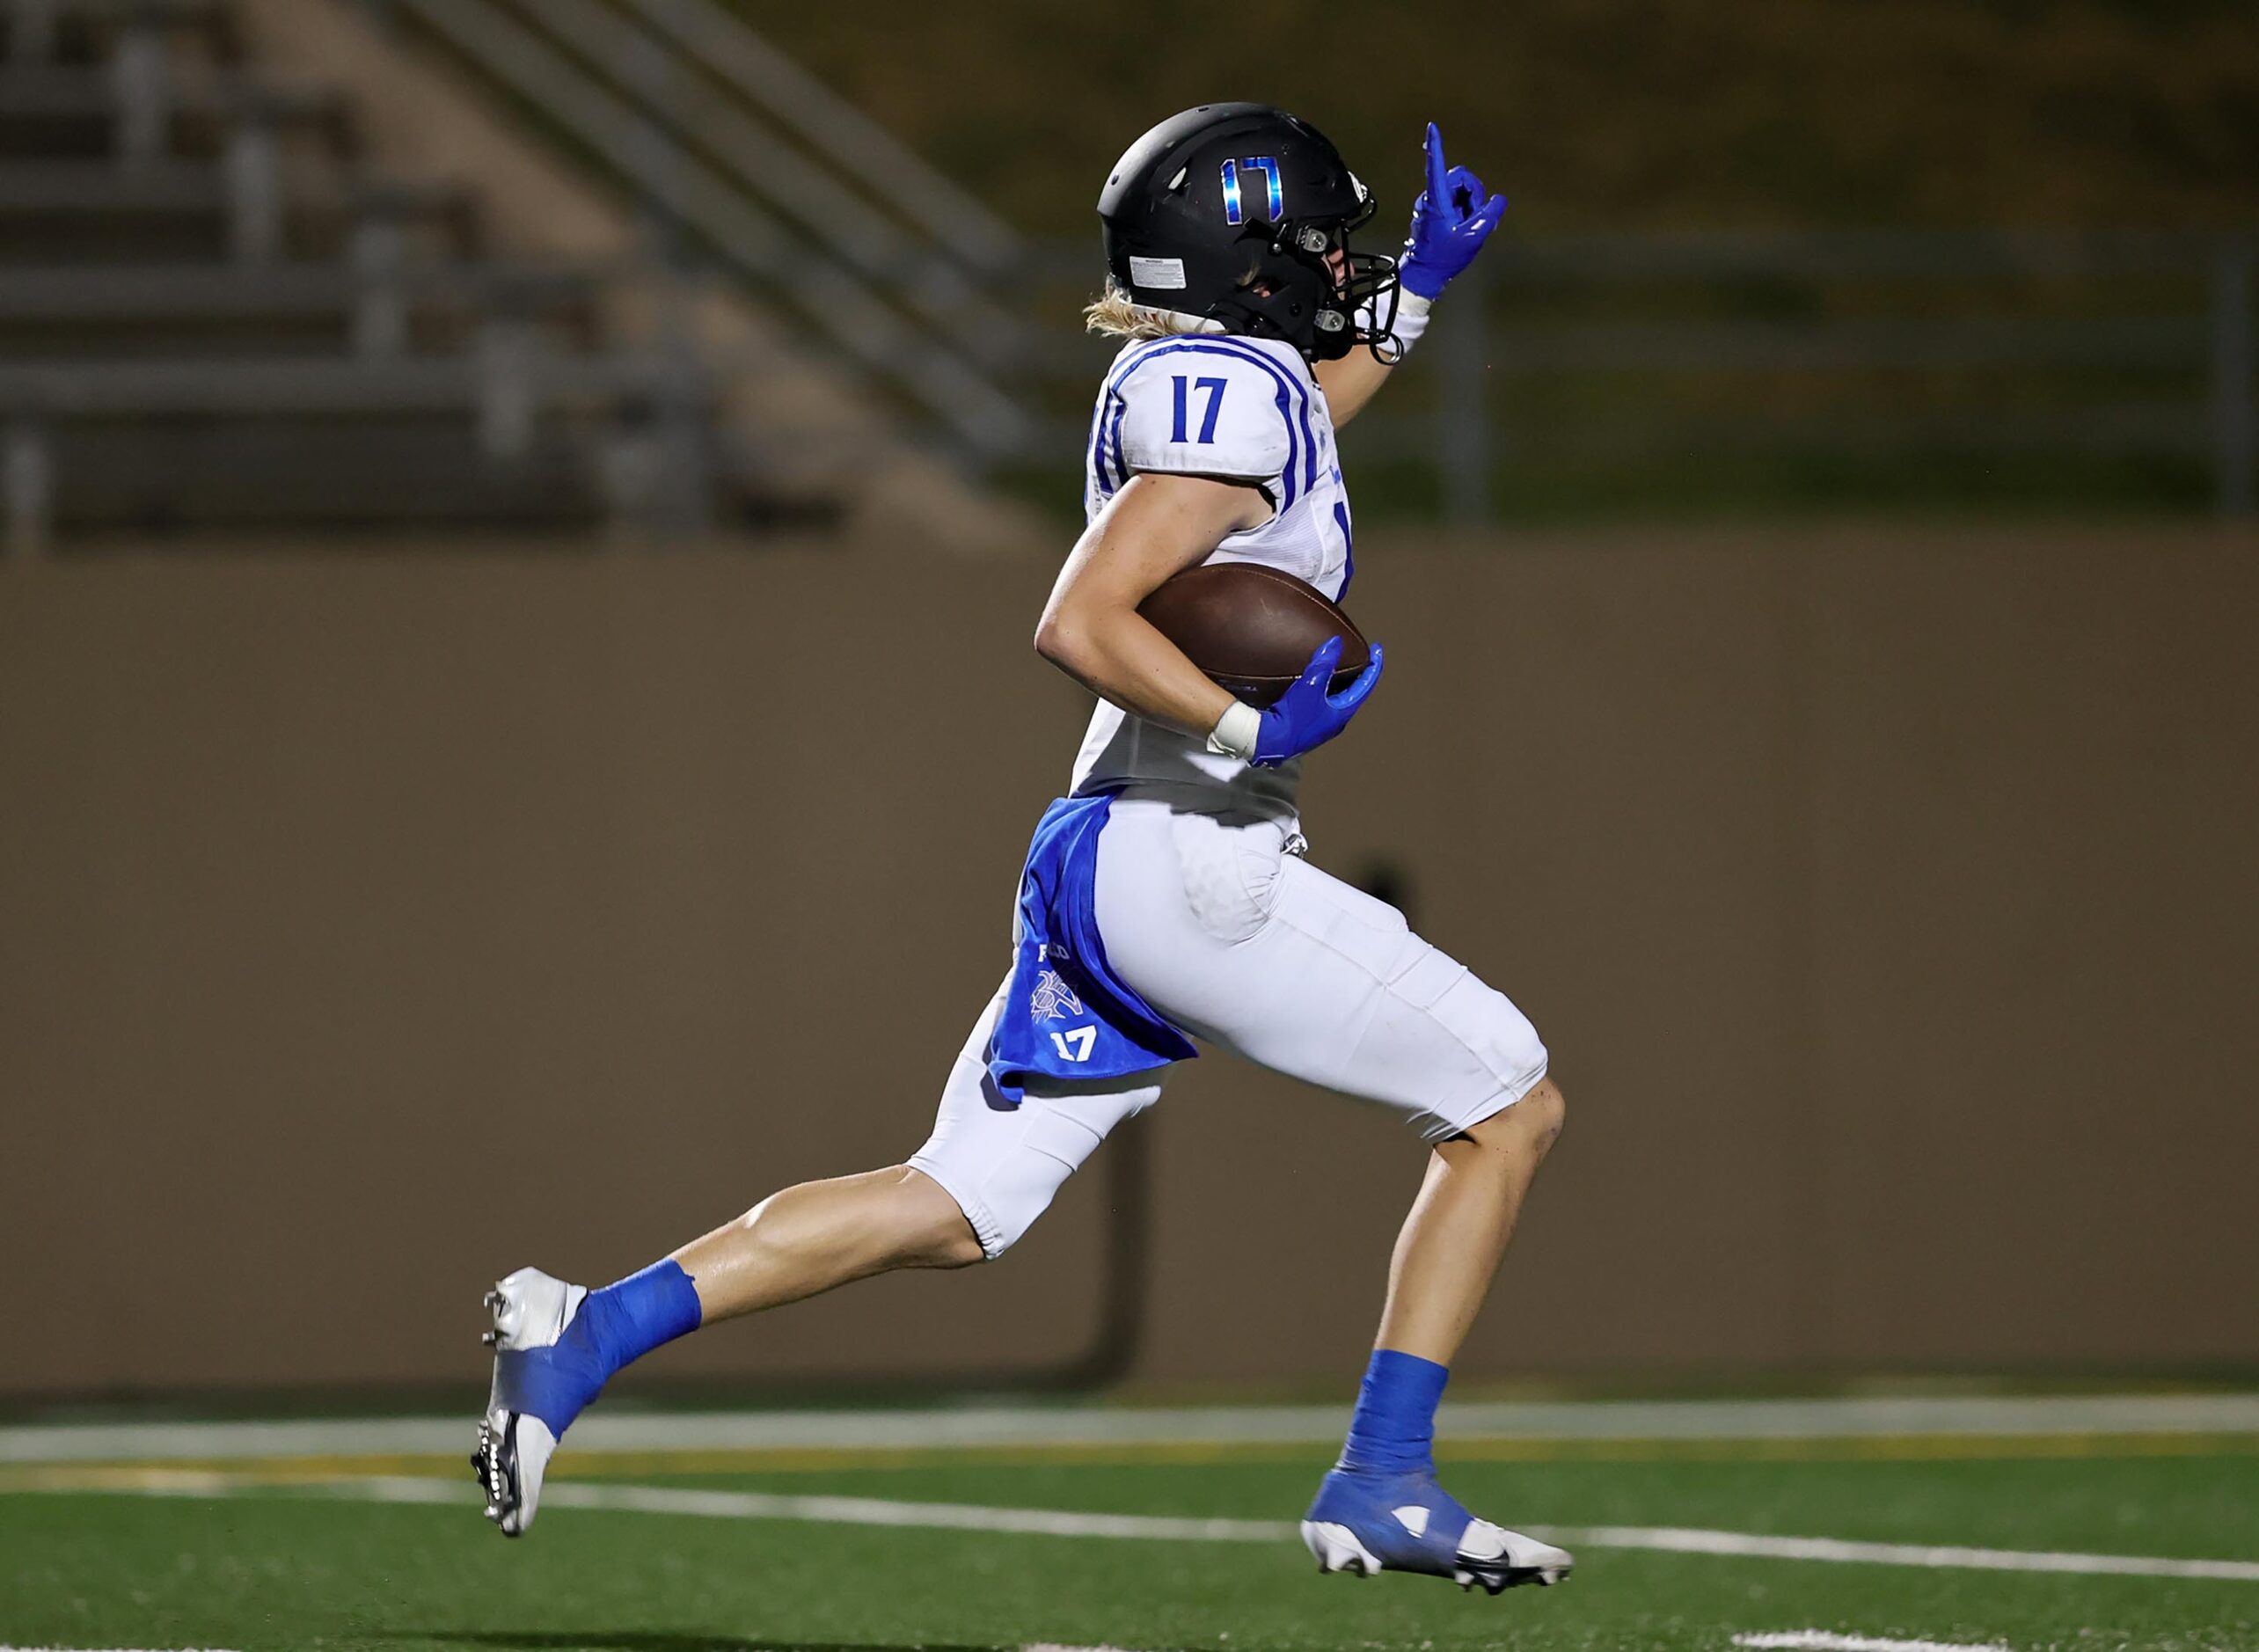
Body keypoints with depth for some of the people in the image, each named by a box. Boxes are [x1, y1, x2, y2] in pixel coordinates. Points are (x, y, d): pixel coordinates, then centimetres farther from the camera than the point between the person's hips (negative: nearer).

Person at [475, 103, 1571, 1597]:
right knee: (1510, 1110, 2)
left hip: (1105, 861, 9)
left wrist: (1417, 291, 37)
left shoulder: (1178, 379, 16)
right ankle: (1384, 1488, -1)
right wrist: (1255, 730, -23)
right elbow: (1081, 622, -20)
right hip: (1185, 860, -9)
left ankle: (585, 1333, 1)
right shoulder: (1234, 394, -12)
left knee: (952, 1214, 9)